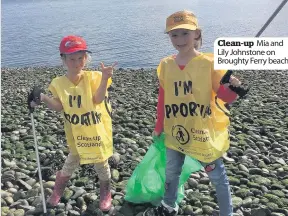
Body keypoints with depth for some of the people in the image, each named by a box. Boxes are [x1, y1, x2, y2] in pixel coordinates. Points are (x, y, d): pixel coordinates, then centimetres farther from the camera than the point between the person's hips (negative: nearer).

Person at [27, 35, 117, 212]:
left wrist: (104, 79, -37)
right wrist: (43, 98, -21)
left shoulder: (93, 77, -14)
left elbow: (98, 99, -25)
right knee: (72, 162, 19)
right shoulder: (59, 83, -7)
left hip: (97, 130, -2)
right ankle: (58, 191, 46)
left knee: (102, 164, 14)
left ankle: (106, 194, 39)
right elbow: (59, 107, -6)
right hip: (76, 133, 2)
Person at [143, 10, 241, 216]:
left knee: (217, 176, 10)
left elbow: (223, 95, -11)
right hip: (175, 131, 5)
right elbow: (163, 98, 8)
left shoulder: (209, 62, -13)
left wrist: (231, 88, -34)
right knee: (171, 171, 22)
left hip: (204, 132, -4)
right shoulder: (166, 65, -1)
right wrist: (159, 127, 12)